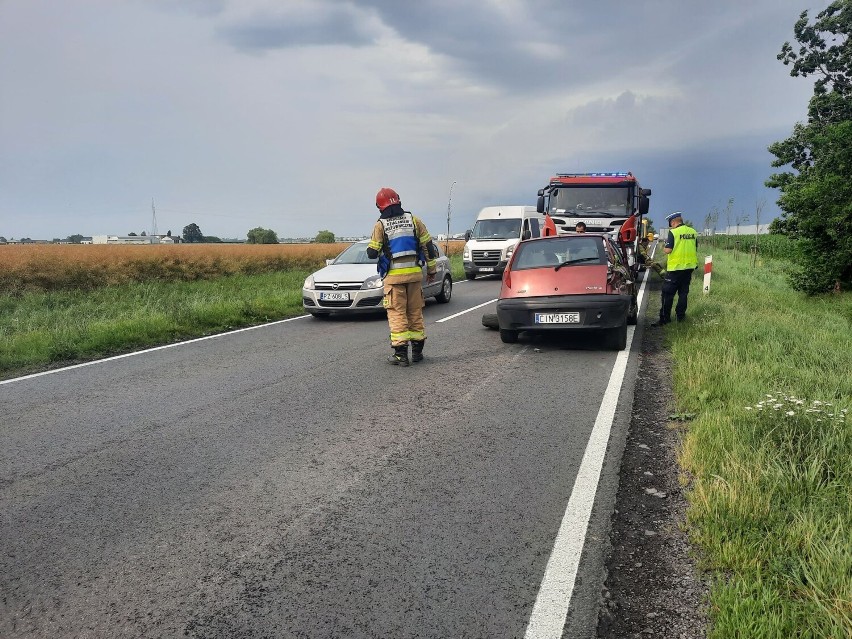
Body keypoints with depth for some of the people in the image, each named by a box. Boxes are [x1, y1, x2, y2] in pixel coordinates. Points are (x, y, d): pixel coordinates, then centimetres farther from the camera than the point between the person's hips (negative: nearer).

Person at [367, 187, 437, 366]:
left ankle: (400, 354, -3)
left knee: (397, 313, 1)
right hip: (415, 273, 3)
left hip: (393, 276, -3)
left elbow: (372, 253, -2)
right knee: (415, 311, 12)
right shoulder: (413, 220, 4)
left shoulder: (380, 225, -3)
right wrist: (431, 270, 15)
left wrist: (373, 246, 21)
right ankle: (417, 351, 18)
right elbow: (428, 247, 6)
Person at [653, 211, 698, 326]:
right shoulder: (693, 232, 6)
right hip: (689, 267, 6)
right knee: (683, 293, 15)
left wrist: (664, 247, 4)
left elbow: (667, 250, -16)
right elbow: (695, 250, 13)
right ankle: (681, 315, 19)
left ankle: (664, 318, -1)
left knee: (668, 294, -1)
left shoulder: (673, 232, -13)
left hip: (675, 267, -6)